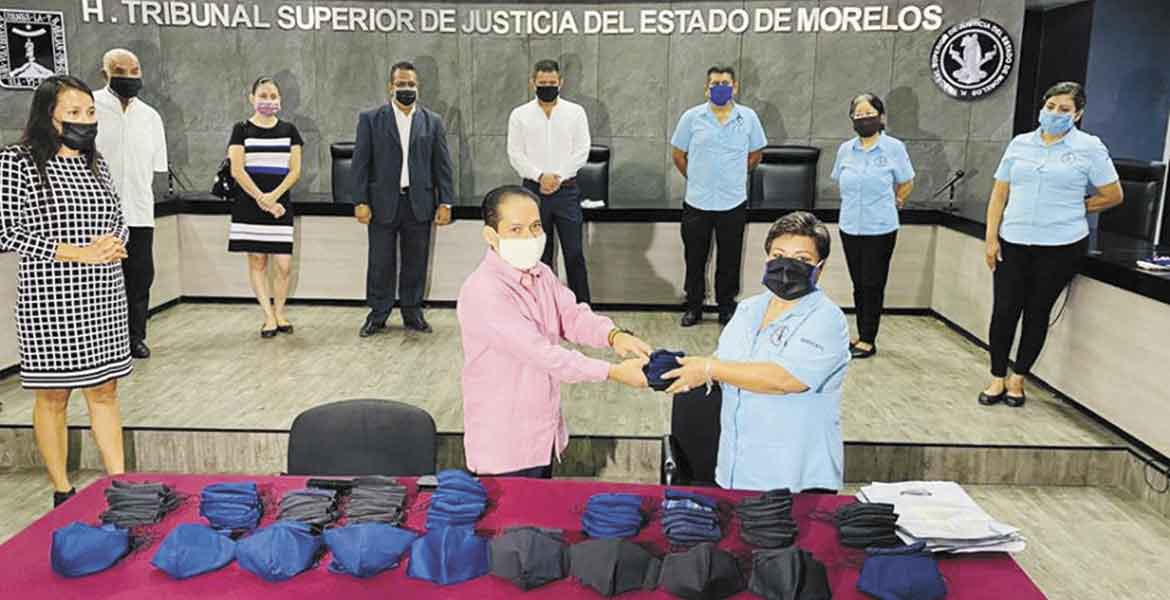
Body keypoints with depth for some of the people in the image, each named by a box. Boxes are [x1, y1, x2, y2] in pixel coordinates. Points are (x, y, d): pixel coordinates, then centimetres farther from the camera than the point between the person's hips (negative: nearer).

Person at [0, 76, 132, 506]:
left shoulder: (96, 163, 10)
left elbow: (119, 222, 18)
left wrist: (113, 244, -5)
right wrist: (79, 253, -18)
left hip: (103, 298, 5)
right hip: (50, 300, -5)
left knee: (105, 391, 10)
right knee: (53, 396, 7)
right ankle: (63, 494, 19)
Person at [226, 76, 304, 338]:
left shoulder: (288, 130, 9)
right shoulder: (242, 129, 3)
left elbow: (295, 170, 3)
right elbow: (237, 170, -4)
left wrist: (274, 196, -10)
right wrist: (261, 199, -11)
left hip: (280, 204, 1)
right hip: (249, 204, -1)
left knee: (284, 264, -5)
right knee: (257, 260, 2)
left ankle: (279, 313, 12)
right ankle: (269, 317, 9)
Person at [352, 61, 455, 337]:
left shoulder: (433, 121, 7)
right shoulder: (371, 119, 4)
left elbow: (442, 165, 6)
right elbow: (360, 162, 1)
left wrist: (445, 202, -1)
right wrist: (360, 201, -6)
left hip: (419, 203, 1)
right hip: (383, 203, -1)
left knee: (416, 262, 7)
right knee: (381, 263, 4)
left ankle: (413, 312, 19)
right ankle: (377, 314, 16)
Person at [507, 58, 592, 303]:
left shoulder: (575, 112, 4)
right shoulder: (519, 114, 4)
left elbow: (581, 151, -2)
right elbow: (515, 154, -1)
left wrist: (558, 177, -11)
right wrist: (540, 176, -14)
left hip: (567, 190, 0)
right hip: (533, 190, 1)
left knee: (574, 253, -1)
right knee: (540, 255, 8)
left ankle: (582, 307, 8)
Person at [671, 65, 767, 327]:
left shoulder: (748, 117, 1)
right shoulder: (692, 117, -2)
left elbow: (755, 155, 13)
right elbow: (678, 154, 8)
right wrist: (697, 178, 12)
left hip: (734, 203, 0)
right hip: (697, 202, 0)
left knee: (729, 260, 9)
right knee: (695, 258, 9)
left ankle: (727, 306, 23)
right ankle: (694, 306, 23)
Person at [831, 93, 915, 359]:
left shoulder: (894, 147, -6)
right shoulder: (845, 149, 3)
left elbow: (906, 184, 5)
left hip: (880, 229, -4)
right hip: (850, 227, 4)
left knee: (873, 285, 0)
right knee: (858, 284, 11)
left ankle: (868, 340, 9)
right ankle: (861, 335, 22)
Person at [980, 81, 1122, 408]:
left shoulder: (1089, 147, -2)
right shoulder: (1020, 144, 7)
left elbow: (1112, 196, 3)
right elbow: (999, 194, 7)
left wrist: (1070, 209, 6)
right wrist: (991, 238, 1)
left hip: (1061, 246, -2)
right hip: (1013, 243, 2)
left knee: (1037, 312, 7)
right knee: (1004, 310, 0)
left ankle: (1018, 378, 21)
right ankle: (998, 378, 15)